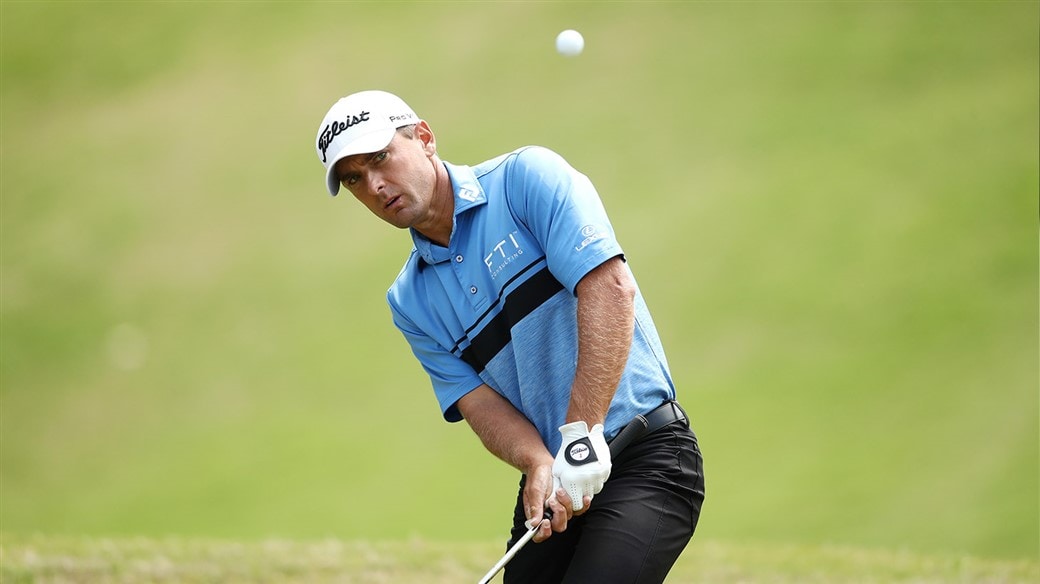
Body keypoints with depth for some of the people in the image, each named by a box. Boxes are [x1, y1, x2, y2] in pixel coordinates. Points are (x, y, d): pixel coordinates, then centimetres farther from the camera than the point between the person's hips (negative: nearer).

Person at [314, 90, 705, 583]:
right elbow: (480, 404, 3)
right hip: (556, 488, 6)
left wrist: (582, 432, -25)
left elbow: (610, 288, -18)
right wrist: (538, 465, -20)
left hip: (649, 456, -6)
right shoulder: (410, 302, 11)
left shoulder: (526, 177, -5)